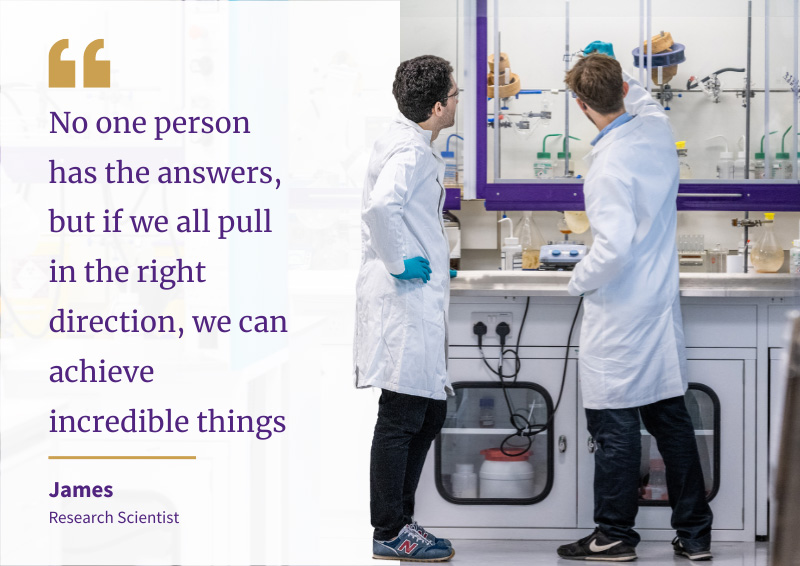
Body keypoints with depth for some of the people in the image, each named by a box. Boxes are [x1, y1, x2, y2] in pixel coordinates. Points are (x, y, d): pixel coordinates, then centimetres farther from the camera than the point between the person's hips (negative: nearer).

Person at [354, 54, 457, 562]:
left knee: (429, 415, 16)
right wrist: (399, 263, -23)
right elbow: (380, 205, -34)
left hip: (419, 303, 10)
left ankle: (399, 519, 24)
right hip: (405, 301, -10)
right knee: (401, 419, -3)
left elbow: (389, 205, 29)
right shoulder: (411, 152, -17)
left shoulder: (411, 146, 16)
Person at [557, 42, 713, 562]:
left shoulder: (608, 164, -21)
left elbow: (615, 247, -26)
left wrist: (580, 280, -9)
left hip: (620, 315, -8)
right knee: (672, 419, 13)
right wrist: (616, 73, 38)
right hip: (663, 304, 8)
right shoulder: (658, 130, 1)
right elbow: (645, 100, 28)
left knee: (616, 426, 2)